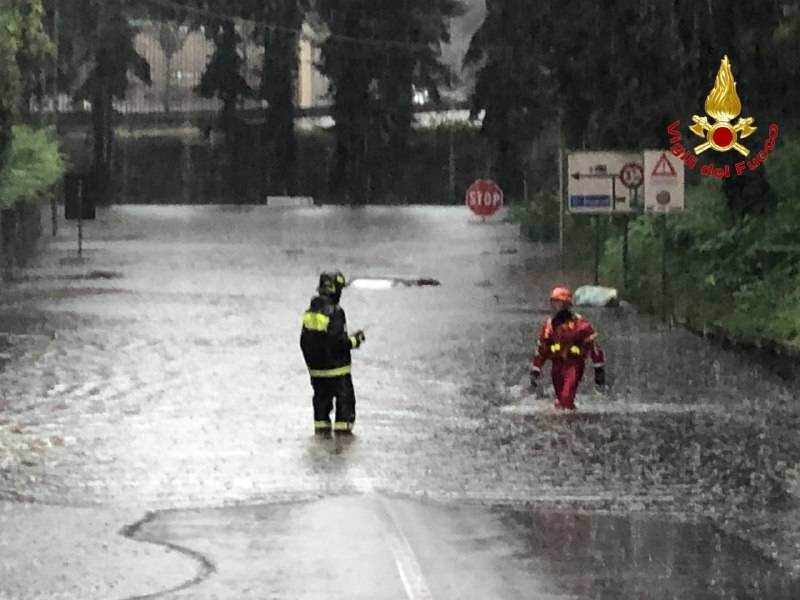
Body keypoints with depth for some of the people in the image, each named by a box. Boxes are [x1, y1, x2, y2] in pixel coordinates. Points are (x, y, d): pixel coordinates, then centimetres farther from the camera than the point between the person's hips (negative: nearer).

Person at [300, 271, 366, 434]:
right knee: (345, 402, 3)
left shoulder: (310, 312, 4)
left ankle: (321, 427, 20)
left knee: (322, 401, 17)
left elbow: (304, 342, 9)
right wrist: (354, 340, -6)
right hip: (337, 369, -7)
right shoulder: (335, 312, -18)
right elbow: (338, 342, -23)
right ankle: (343, 428, 0)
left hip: (316, 368, 7)